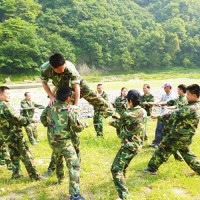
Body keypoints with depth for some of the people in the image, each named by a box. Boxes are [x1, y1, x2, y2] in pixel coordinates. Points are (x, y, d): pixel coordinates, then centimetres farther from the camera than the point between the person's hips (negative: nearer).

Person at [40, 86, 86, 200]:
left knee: (58, 159, 33)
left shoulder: (50, 107, -3)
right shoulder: (69, 111, -21)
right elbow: (78, 128, -12)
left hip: (52, 141, 7)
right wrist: (83, 125, 10)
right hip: (64, 142, -7)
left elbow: (43, 119, 15)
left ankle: (60, 178, 54)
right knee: (74, 166, -3)